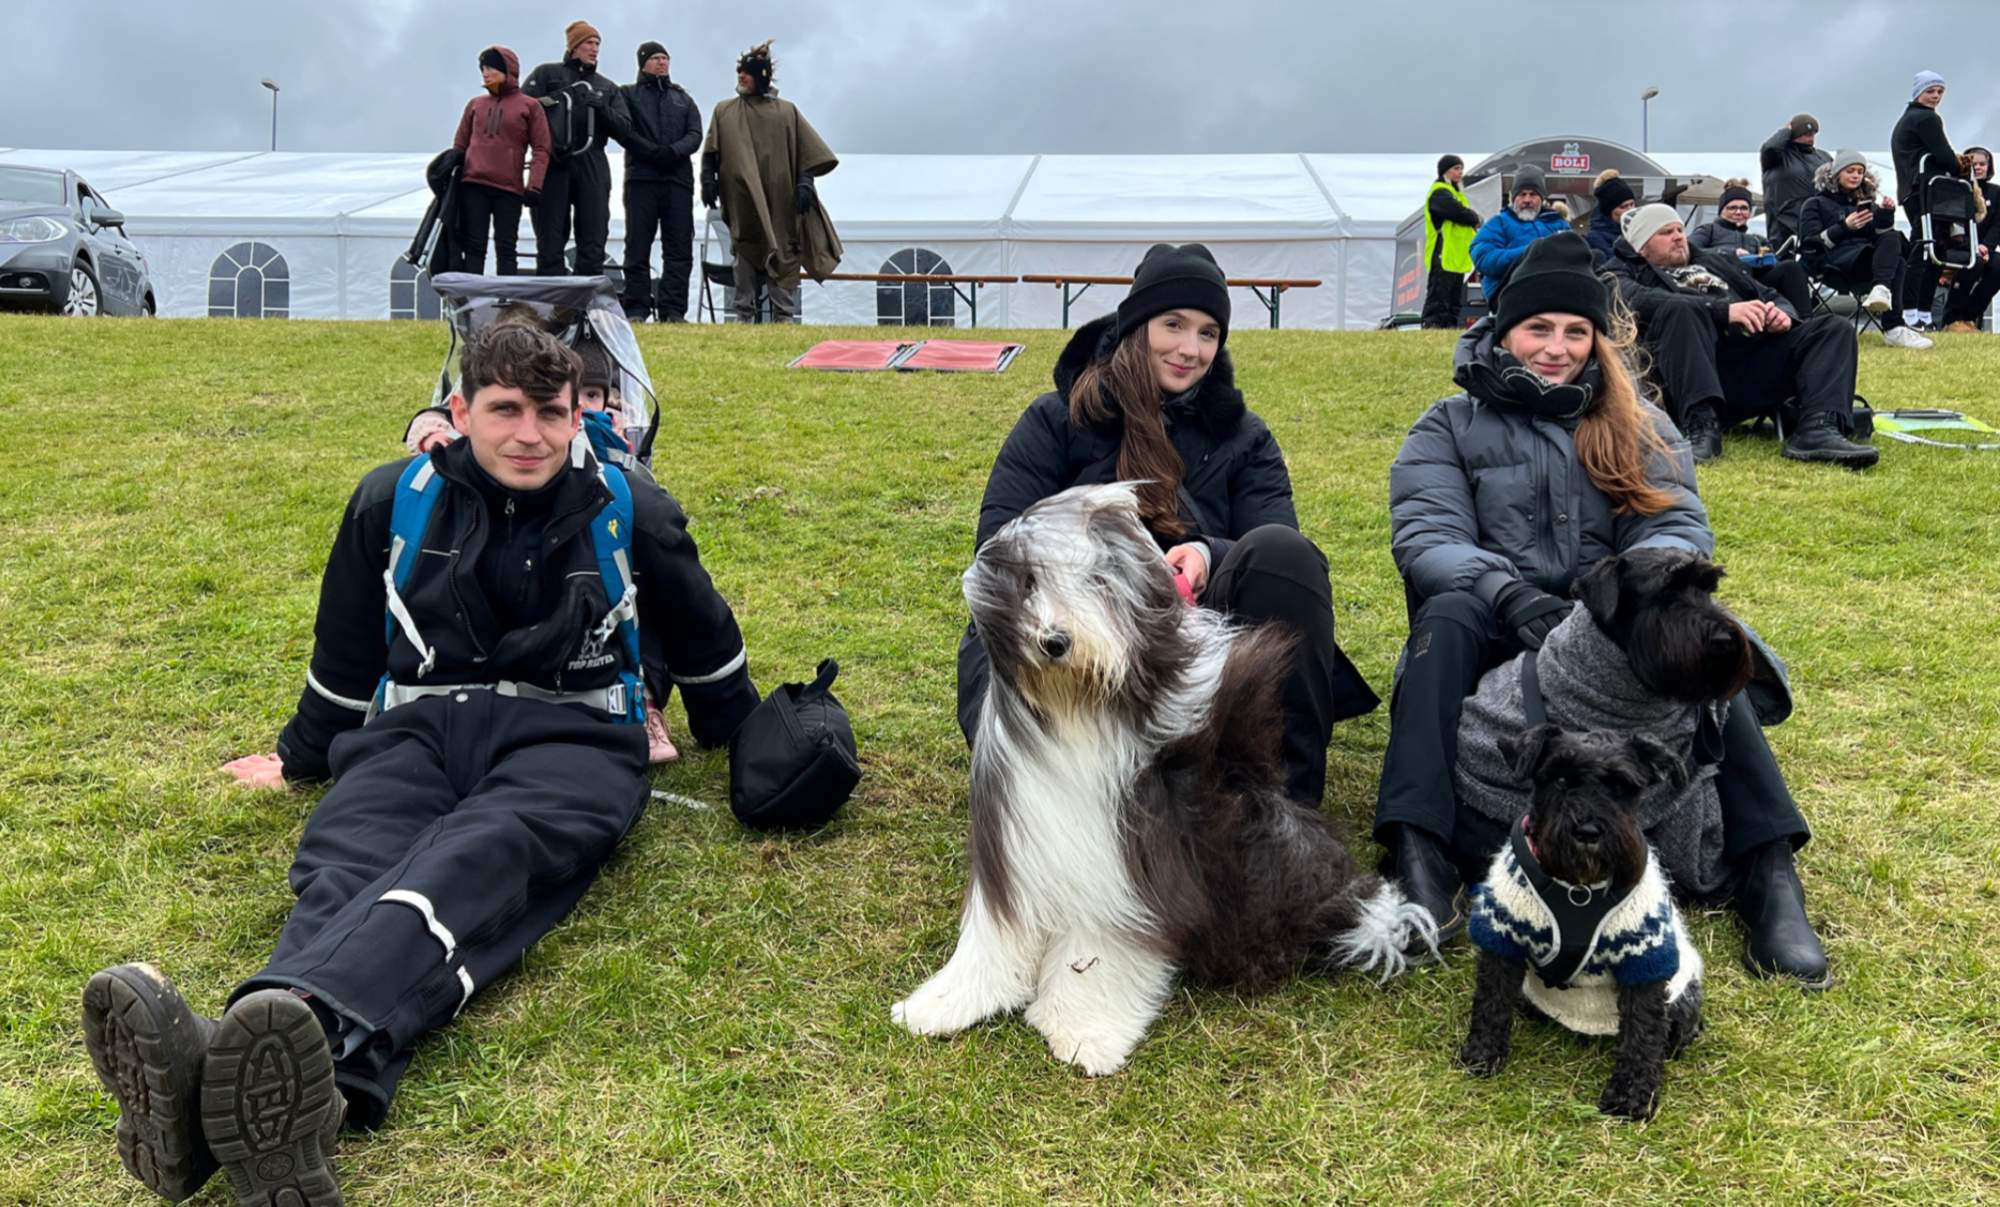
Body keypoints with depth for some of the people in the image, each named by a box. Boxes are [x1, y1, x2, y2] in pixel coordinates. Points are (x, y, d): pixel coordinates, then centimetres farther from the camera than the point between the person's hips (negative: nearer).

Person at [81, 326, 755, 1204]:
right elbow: (346, 649, 27)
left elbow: (703, 640, 23)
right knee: (344, 868, -33)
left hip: (568, 736, -2)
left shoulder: (627, 511, 9)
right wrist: (301, 757, 37)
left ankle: (313, 1039, -67)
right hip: (415, 728, 3)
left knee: (469, 865, -37)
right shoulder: (393, 502, 13)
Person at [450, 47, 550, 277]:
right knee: (474, 246, -1)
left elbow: (541, 149, 1)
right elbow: (460, 145, 18)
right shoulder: (475, 105, 15)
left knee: (506, 248, 0)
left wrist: (534, 185, -10)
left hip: (509, 189, -3)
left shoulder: (529, 106, 6)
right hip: (473, 185, 3)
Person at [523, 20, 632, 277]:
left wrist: (603, 109, -7)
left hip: (592, 167, 3)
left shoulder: (608, 88, 22)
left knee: (593, 241, -3)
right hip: (552, 164, -3)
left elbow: (624, 130, 10)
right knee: (550, 240, -4)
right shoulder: (547, 74, 13)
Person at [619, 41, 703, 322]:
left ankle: (673, 310, -2)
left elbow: (695, 135, 8)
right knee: (638, 246, -3)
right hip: (640, 179, -3)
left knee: (679, 247, -3)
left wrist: (674, 151, -12)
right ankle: (636, 309, -2)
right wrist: (652, 151, -15)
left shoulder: (684, 99, 22)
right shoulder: (628, 94, 13)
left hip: (678, 180, 3)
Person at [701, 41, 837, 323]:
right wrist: (708, 180, -4)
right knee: (745, 252, -3)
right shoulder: (724, 111, 15)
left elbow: (807, 151, 6)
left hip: (780, 197, 0)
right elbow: (710, 153, 10)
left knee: (782, 251, -5)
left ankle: (784, 314, -4)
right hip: (742, 198, 0)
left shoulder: (787, 112, 11)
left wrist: (805, 183, -6)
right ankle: (744, 314, -2)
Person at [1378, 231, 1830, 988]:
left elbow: (1682, 526, 0)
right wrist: (1512, 596, -28)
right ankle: (1421, 855, -45)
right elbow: (1425, 536, -8)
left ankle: (1768, 867, -37)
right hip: (1497, 634, -1)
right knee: (1448, 616, -34)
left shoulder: (1639, 428, 15)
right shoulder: (1451, 428, 8)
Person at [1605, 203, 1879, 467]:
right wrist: (1723, 311, -18)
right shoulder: (1624, 274, 17)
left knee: (1834, 329, -8)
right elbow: (1641, 302, -8)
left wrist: (1783, 314, 4)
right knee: (1680, 308, -31)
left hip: (1756, 362, 6)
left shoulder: (1715, 262, 36)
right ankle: (1701, 426, -44)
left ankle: (1818, 429, -35)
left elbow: (1770, 296, 31)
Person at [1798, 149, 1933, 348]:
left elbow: (1881, 235, 14)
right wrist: (1845, 227, -14)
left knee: (1893, 238, -32)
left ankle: (1881, 289, -57)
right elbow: (1810, 244, -1)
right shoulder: (1815, 204, 16)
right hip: (1833, 260, -5)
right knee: (1895, 264, -32)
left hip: (1868, 257, 5)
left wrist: (1886, 214, -6)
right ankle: (1893, 328, -47)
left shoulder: (1865, 202, 29)